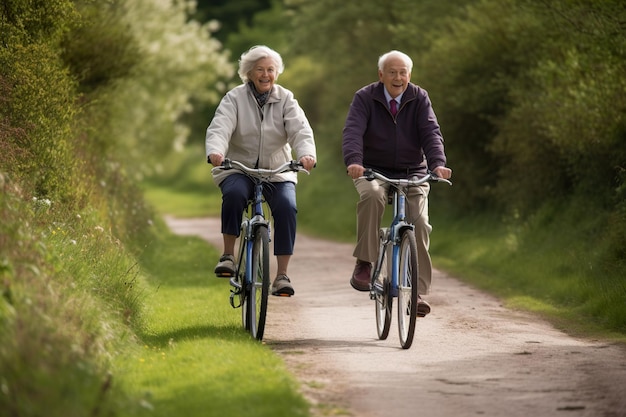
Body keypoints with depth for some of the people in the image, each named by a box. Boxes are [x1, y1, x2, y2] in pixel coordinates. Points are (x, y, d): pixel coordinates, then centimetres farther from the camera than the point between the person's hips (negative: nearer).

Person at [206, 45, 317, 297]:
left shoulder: (286, 99, 2)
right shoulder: (234, 99, -2)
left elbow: (301, 130, -13)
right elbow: (219, 128, -17)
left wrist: (306, 153, -36)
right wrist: (215, 151, -41)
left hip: (277, 171, 1)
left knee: (287, 207, -26)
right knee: (234, 194, -34)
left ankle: (282, 276, -21)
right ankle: (228, 255, -17)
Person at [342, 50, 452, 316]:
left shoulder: (419, 99, 0)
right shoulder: (365, 98, -4)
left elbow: (431, 133, -11)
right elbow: (352, 131, -19)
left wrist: (438, 163, -31)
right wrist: (353, 162, -39)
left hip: (412, 174, 2)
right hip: (373, 172, -2)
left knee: (419, 224, -17)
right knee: (371, 195, -35)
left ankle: (418, 292, -13)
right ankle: (364, 264, -29)